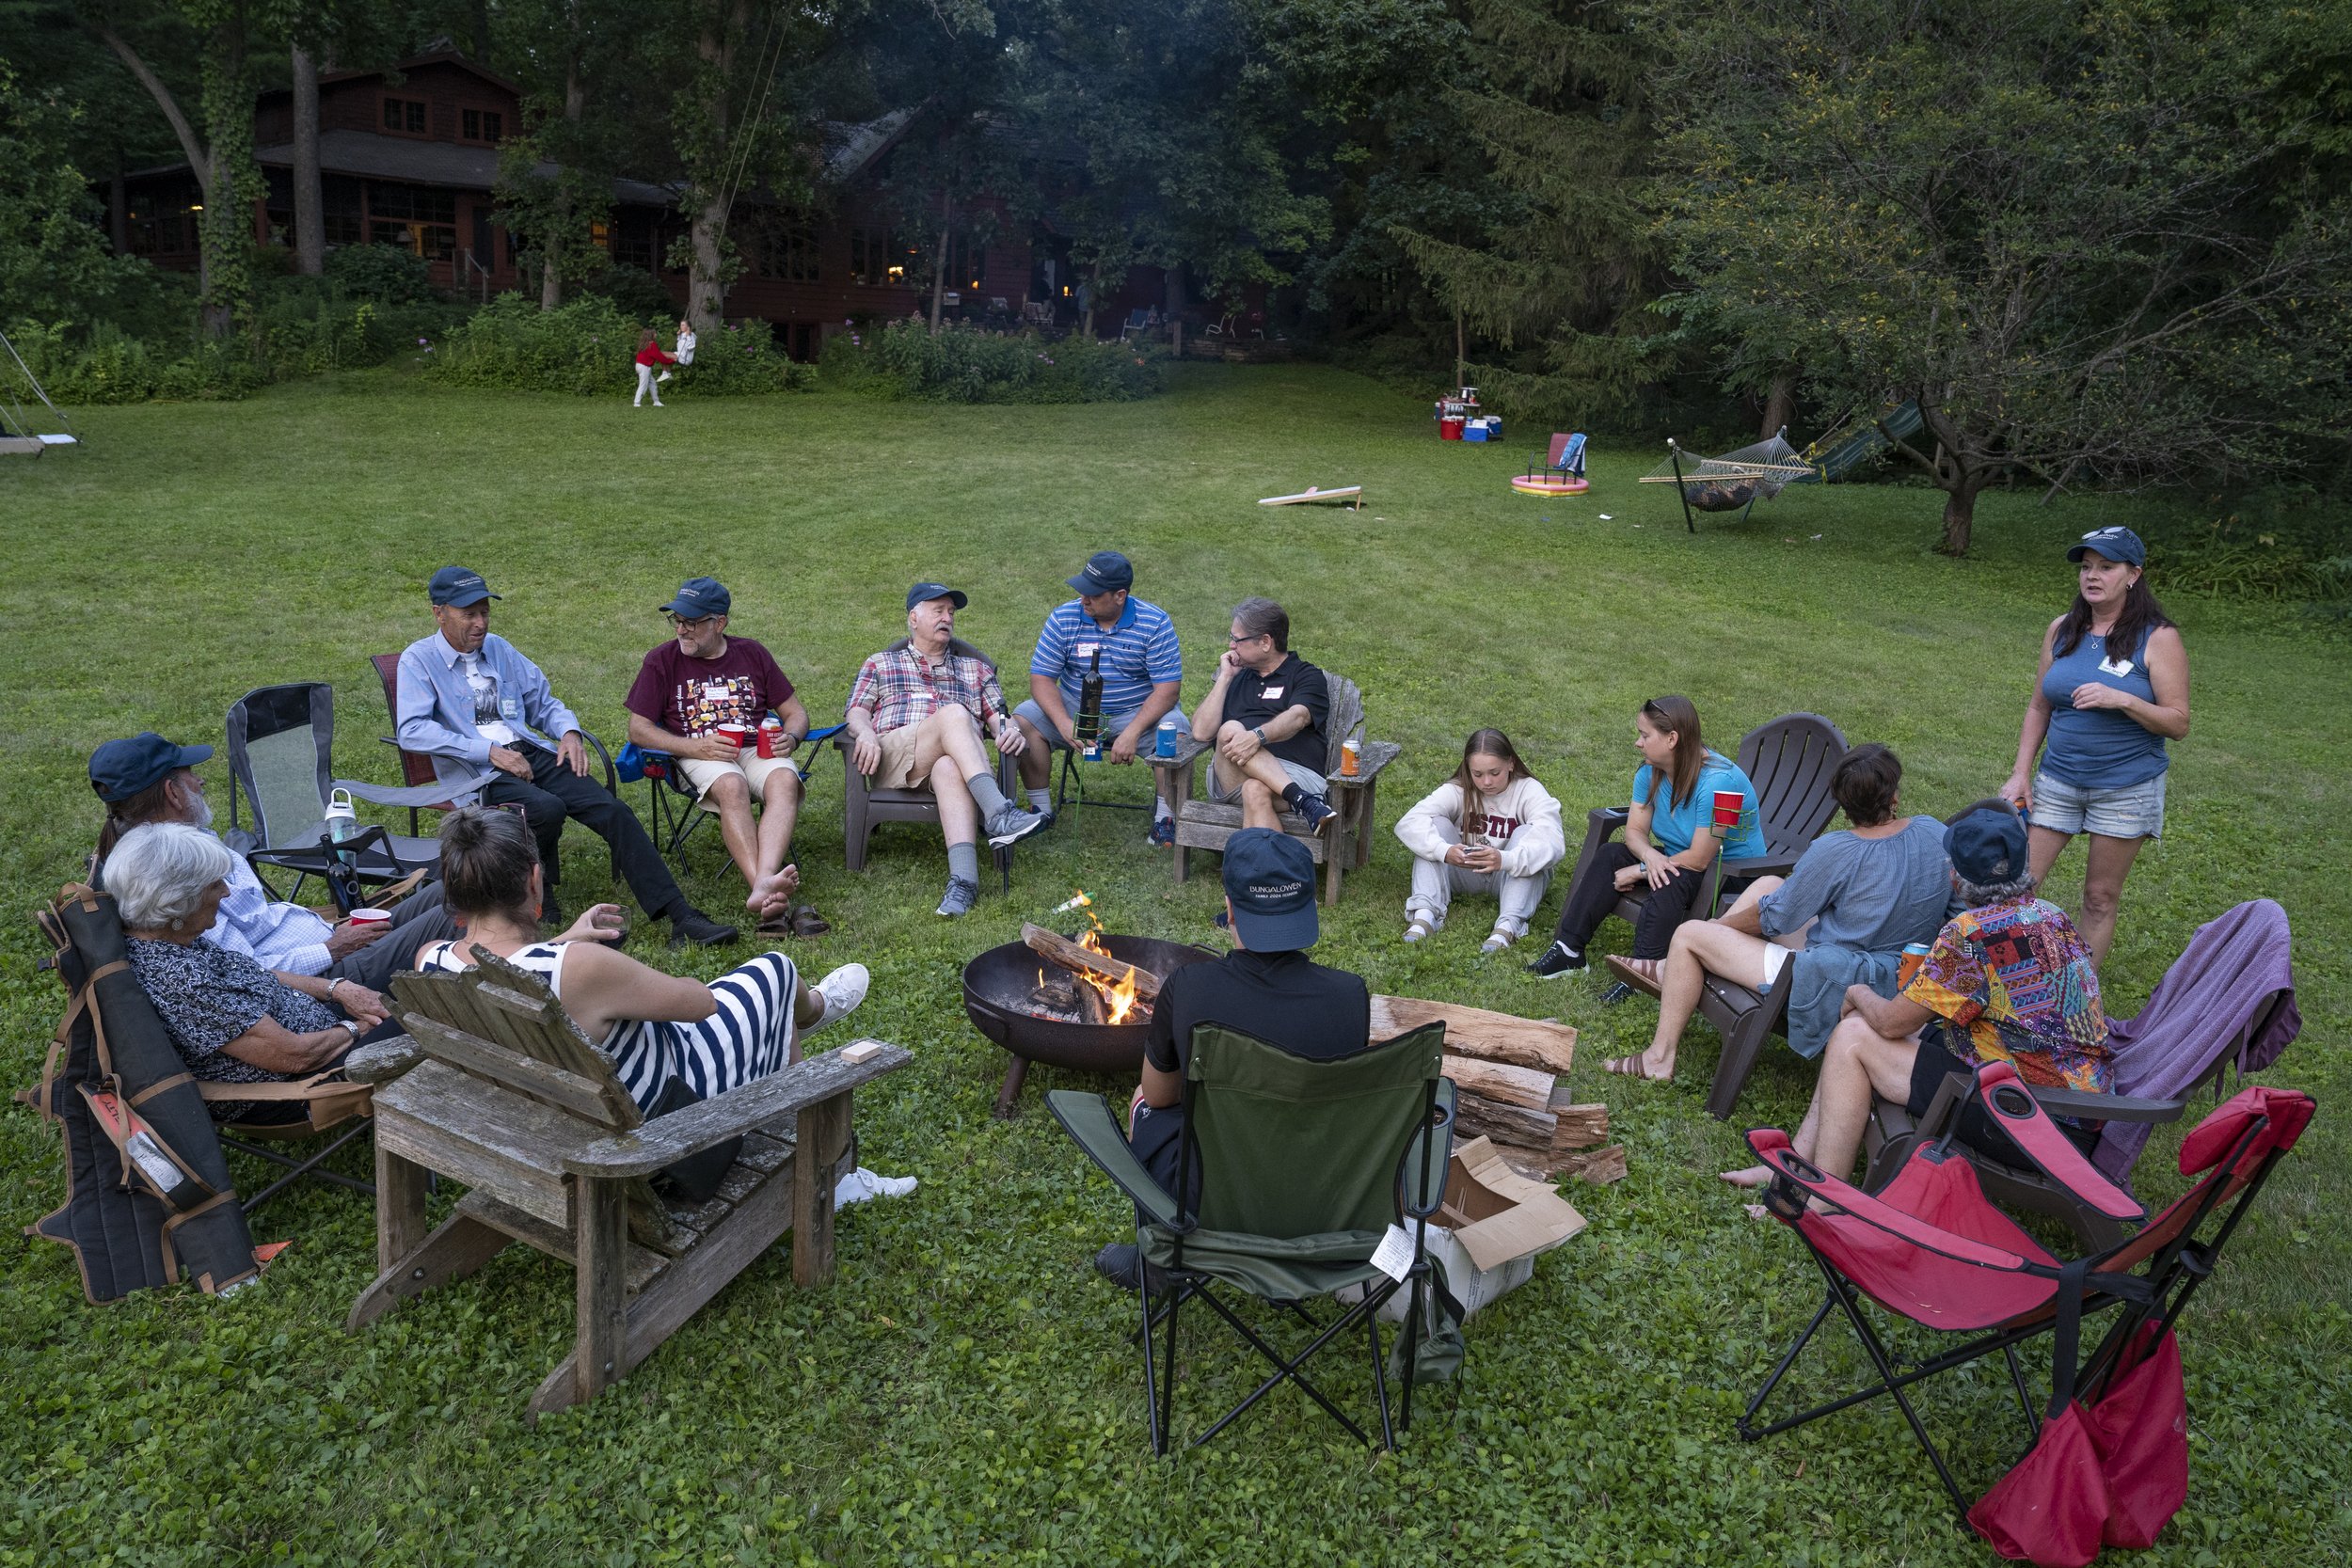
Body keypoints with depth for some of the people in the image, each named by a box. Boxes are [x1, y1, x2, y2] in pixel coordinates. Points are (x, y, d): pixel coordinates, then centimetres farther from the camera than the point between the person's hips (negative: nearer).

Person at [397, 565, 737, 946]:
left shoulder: (498, 649, 20)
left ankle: (681, 917, -21)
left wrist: (569, 732, 2)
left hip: (532, 753, 5)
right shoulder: (418, 660, 2)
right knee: (547, 809, -36)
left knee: (613, 811, -16)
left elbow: (542, 703, 26)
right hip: (477, 772, -5)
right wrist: (490, 751, -18)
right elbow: (411, 730, -12)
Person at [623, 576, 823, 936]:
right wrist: (694, 747, -13)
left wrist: (790, 737, -6)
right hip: (699, 755, -2)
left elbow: (795, 711, 19)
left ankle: (762, 886, -53)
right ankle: (768, 892, -52)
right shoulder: (662, 660, 9)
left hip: (757, 748, 2)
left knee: (785, 780, -34)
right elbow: (638, 728, 3)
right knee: (732, 786, -38)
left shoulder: (751, 654, 16)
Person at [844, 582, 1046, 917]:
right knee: (954, 714, -33)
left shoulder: (975, 669, 32)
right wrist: (865, 733, -11)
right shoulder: (880, 664, 27)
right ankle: (997, 813, -48)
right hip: (892, 757, -1)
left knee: (949, 768, -41)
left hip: (954, 759, 1)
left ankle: (963, 877, -59)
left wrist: (1010, 730, -5)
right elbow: (857, 711, 14)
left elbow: (998, 715, 21)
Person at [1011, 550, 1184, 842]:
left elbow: (1167, 687, -15)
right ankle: (1041, 809, -8)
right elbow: (1041, 679, -7)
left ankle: (1164, 814, -10)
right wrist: (1064, 724, -25)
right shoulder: (1063, 619, -5)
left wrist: (1132, 733, -28)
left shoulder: (1155, 623, -11)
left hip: (1137, 712, -2)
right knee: (1022, 722, -22)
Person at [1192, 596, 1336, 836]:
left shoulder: (1307, 676, 14)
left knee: (1256, 790, -37)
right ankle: (1302, 801, -41)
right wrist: (1224, 678, 12)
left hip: (1295, 775, -3)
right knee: (1229, 730, -29)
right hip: (1232, 777, 3)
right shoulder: (1237, 678, 28)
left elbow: (1297, 717, -11)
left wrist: (1257, 736, -30)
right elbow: (1201, 732, 14)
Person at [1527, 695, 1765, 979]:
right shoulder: (1650, 771, -3)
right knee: (1611, 854, -10)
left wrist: (1639, 871, -20)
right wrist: (1649, 855, -29)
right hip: (1673, 860, 8)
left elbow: (1700, 859, -27)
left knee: (1671, 882, -36)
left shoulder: (1717, 782, -27)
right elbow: (1634, 830, -4)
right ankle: (1568, 949, -15)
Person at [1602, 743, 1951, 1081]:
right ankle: (1673, 971, 28)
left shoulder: (1834, 851, -25)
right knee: (1767, 884, 21)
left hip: (1834, 982, -8)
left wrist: (1717, 925, 8)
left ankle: (1659, 1058, 11)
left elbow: (1772, 918, -12)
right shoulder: (1935, 833, -9)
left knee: (1689, 935, 3)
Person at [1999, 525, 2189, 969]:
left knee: (2101, 897, 7)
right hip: (2058, 780, 3)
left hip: (2126, 788, -3)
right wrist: (2020, 774, 3)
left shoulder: (2158, 639, -9)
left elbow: (2179, 724, -10)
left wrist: (2121, 700, -26)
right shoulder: (2062, 631, 3)